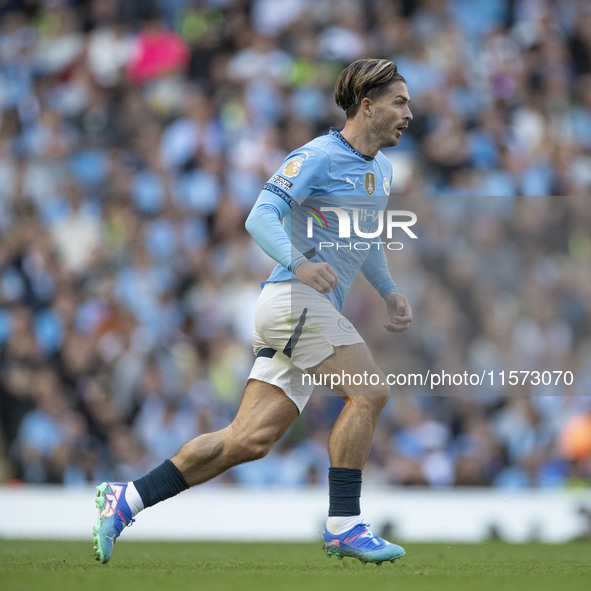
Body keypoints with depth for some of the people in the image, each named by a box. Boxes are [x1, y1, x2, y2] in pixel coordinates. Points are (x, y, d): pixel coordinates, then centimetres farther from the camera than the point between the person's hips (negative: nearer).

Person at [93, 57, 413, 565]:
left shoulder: (381, 170, 19)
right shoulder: (317, 157, -8)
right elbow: (260, 218, -19)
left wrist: (391, 292, 21)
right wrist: (298, 263, -36)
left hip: (316, 309, 9)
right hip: (294, 299, -9)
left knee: (250, 439, 1)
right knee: (370, 391, -18)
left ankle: (125, 500, 5)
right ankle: (343, 526, -13)